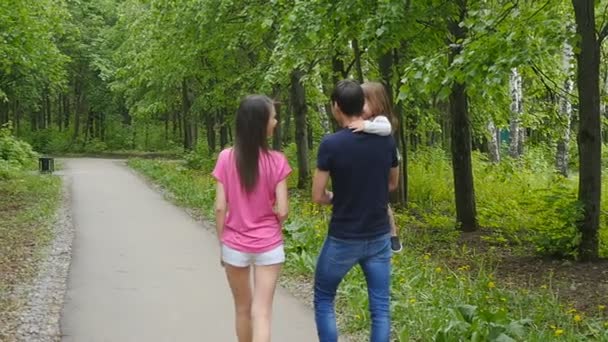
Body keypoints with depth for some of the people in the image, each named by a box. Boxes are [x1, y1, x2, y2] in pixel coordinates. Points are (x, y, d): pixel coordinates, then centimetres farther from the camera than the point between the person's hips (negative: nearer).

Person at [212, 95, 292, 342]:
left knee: (243, 308, 20)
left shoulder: (226, 158, -7)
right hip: (268, 246, -2)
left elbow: (220, 208, -6)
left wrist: (222, 244, 6)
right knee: (262, 313, 0)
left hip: (235, 246, 2)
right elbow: (282, 211, -10)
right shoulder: (277, 161, -11)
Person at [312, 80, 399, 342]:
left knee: (323, 299, 15)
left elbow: (318, 197, -9)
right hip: (379, 237, 4)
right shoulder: (386, 140, -2)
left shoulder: (331, 144, -15)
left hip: (343, 239, -3)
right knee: (380, 307, 8)